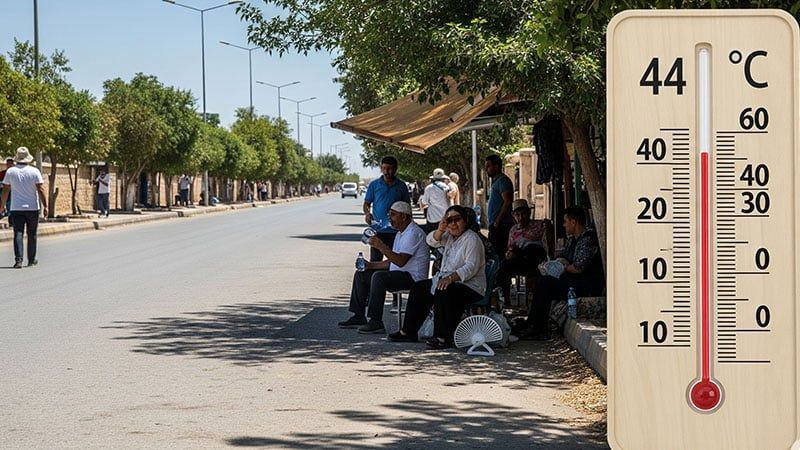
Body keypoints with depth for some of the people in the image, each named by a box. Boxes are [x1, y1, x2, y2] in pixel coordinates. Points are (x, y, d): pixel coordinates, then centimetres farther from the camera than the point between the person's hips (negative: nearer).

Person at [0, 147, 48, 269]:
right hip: (32, 208, 0)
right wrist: (45, 206, -5)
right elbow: (41, 190, -8)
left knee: (18, 234, -2)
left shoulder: (10, 171, 0)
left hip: (16, 208, 0)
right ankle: (31, 260, 18)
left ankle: (18, 260, -15)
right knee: (32, 235, 11)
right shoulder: (34, 172, -5)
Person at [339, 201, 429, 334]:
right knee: (361, 275, 10)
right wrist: (371, 265, 10)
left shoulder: (413, 233, -16)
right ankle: (358, 317, 11)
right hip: (400, 273, 11)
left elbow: (401, 261, -27)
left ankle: (376, 322, -31)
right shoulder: (401, 233, 18)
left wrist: (381, 246, -28)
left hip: (413, 277, -11)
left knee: (378, 277, -33)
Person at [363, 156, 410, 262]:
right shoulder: (374, 184, 5)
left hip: (396, 230, 1)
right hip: (377, 229, -1)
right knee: (375, 261, 0)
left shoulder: (401, 186, 6)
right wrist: (367, 213, -15)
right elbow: (367, 203, 7)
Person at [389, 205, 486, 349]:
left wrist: (451, 278, -36)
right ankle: (409, 332, 11)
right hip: (447, 281, 10)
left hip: (470, 286, -10)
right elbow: (431, 241, 7)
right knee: (419, 288, 9)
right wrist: (440, 231, -14)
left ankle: (443, 337, -32)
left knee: (443, 293, -35)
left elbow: (471, 268, -24)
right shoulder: (450, 235, 12)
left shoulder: (472, 239, -15)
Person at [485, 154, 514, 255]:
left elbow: (507, 202, -19)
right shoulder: (496, 181, 22)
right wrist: (493, 223, 17)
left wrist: (497, 222, -20)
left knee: (499, 251, -14)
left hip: (501, 226, -10)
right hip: (495, 225, 10)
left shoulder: (503, 181, -9)